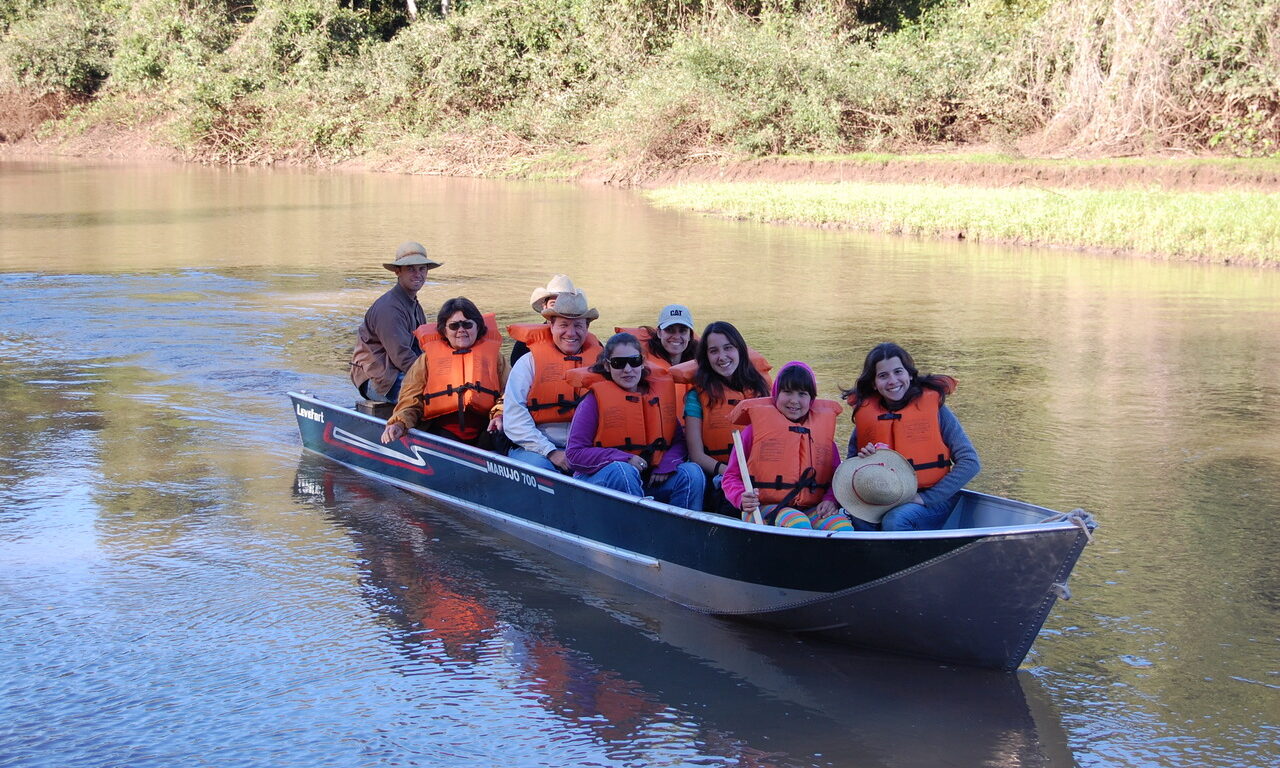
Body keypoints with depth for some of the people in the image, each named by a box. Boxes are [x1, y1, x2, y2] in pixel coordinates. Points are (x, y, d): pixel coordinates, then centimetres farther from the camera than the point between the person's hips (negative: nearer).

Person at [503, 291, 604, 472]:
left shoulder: (599, 361, 15)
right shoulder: (529, 362, 6)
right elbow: (514, 419, -4)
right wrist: (550, 452, -14)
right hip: (536, 450, -3)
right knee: (537, 465, -37)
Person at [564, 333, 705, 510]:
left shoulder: (661, 390, 8)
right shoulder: (596, 399, -6)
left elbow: (679, 441, 9)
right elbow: (574, 453, -11)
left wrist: (666, 465, -14)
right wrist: (624, 459, -21)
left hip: (651, 480, 4)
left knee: (692, 472, -17)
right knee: (622, 471, -35)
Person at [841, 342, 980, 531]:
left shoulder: (933, 406, -4)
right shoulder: (866, 413, 5)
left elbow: (970, 463, -8)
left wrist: (925, 498, -14)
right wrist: (863, 460, -9)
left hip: (932, 500, -2)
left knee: (895, 521, -33)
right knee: (860, 519, -30)